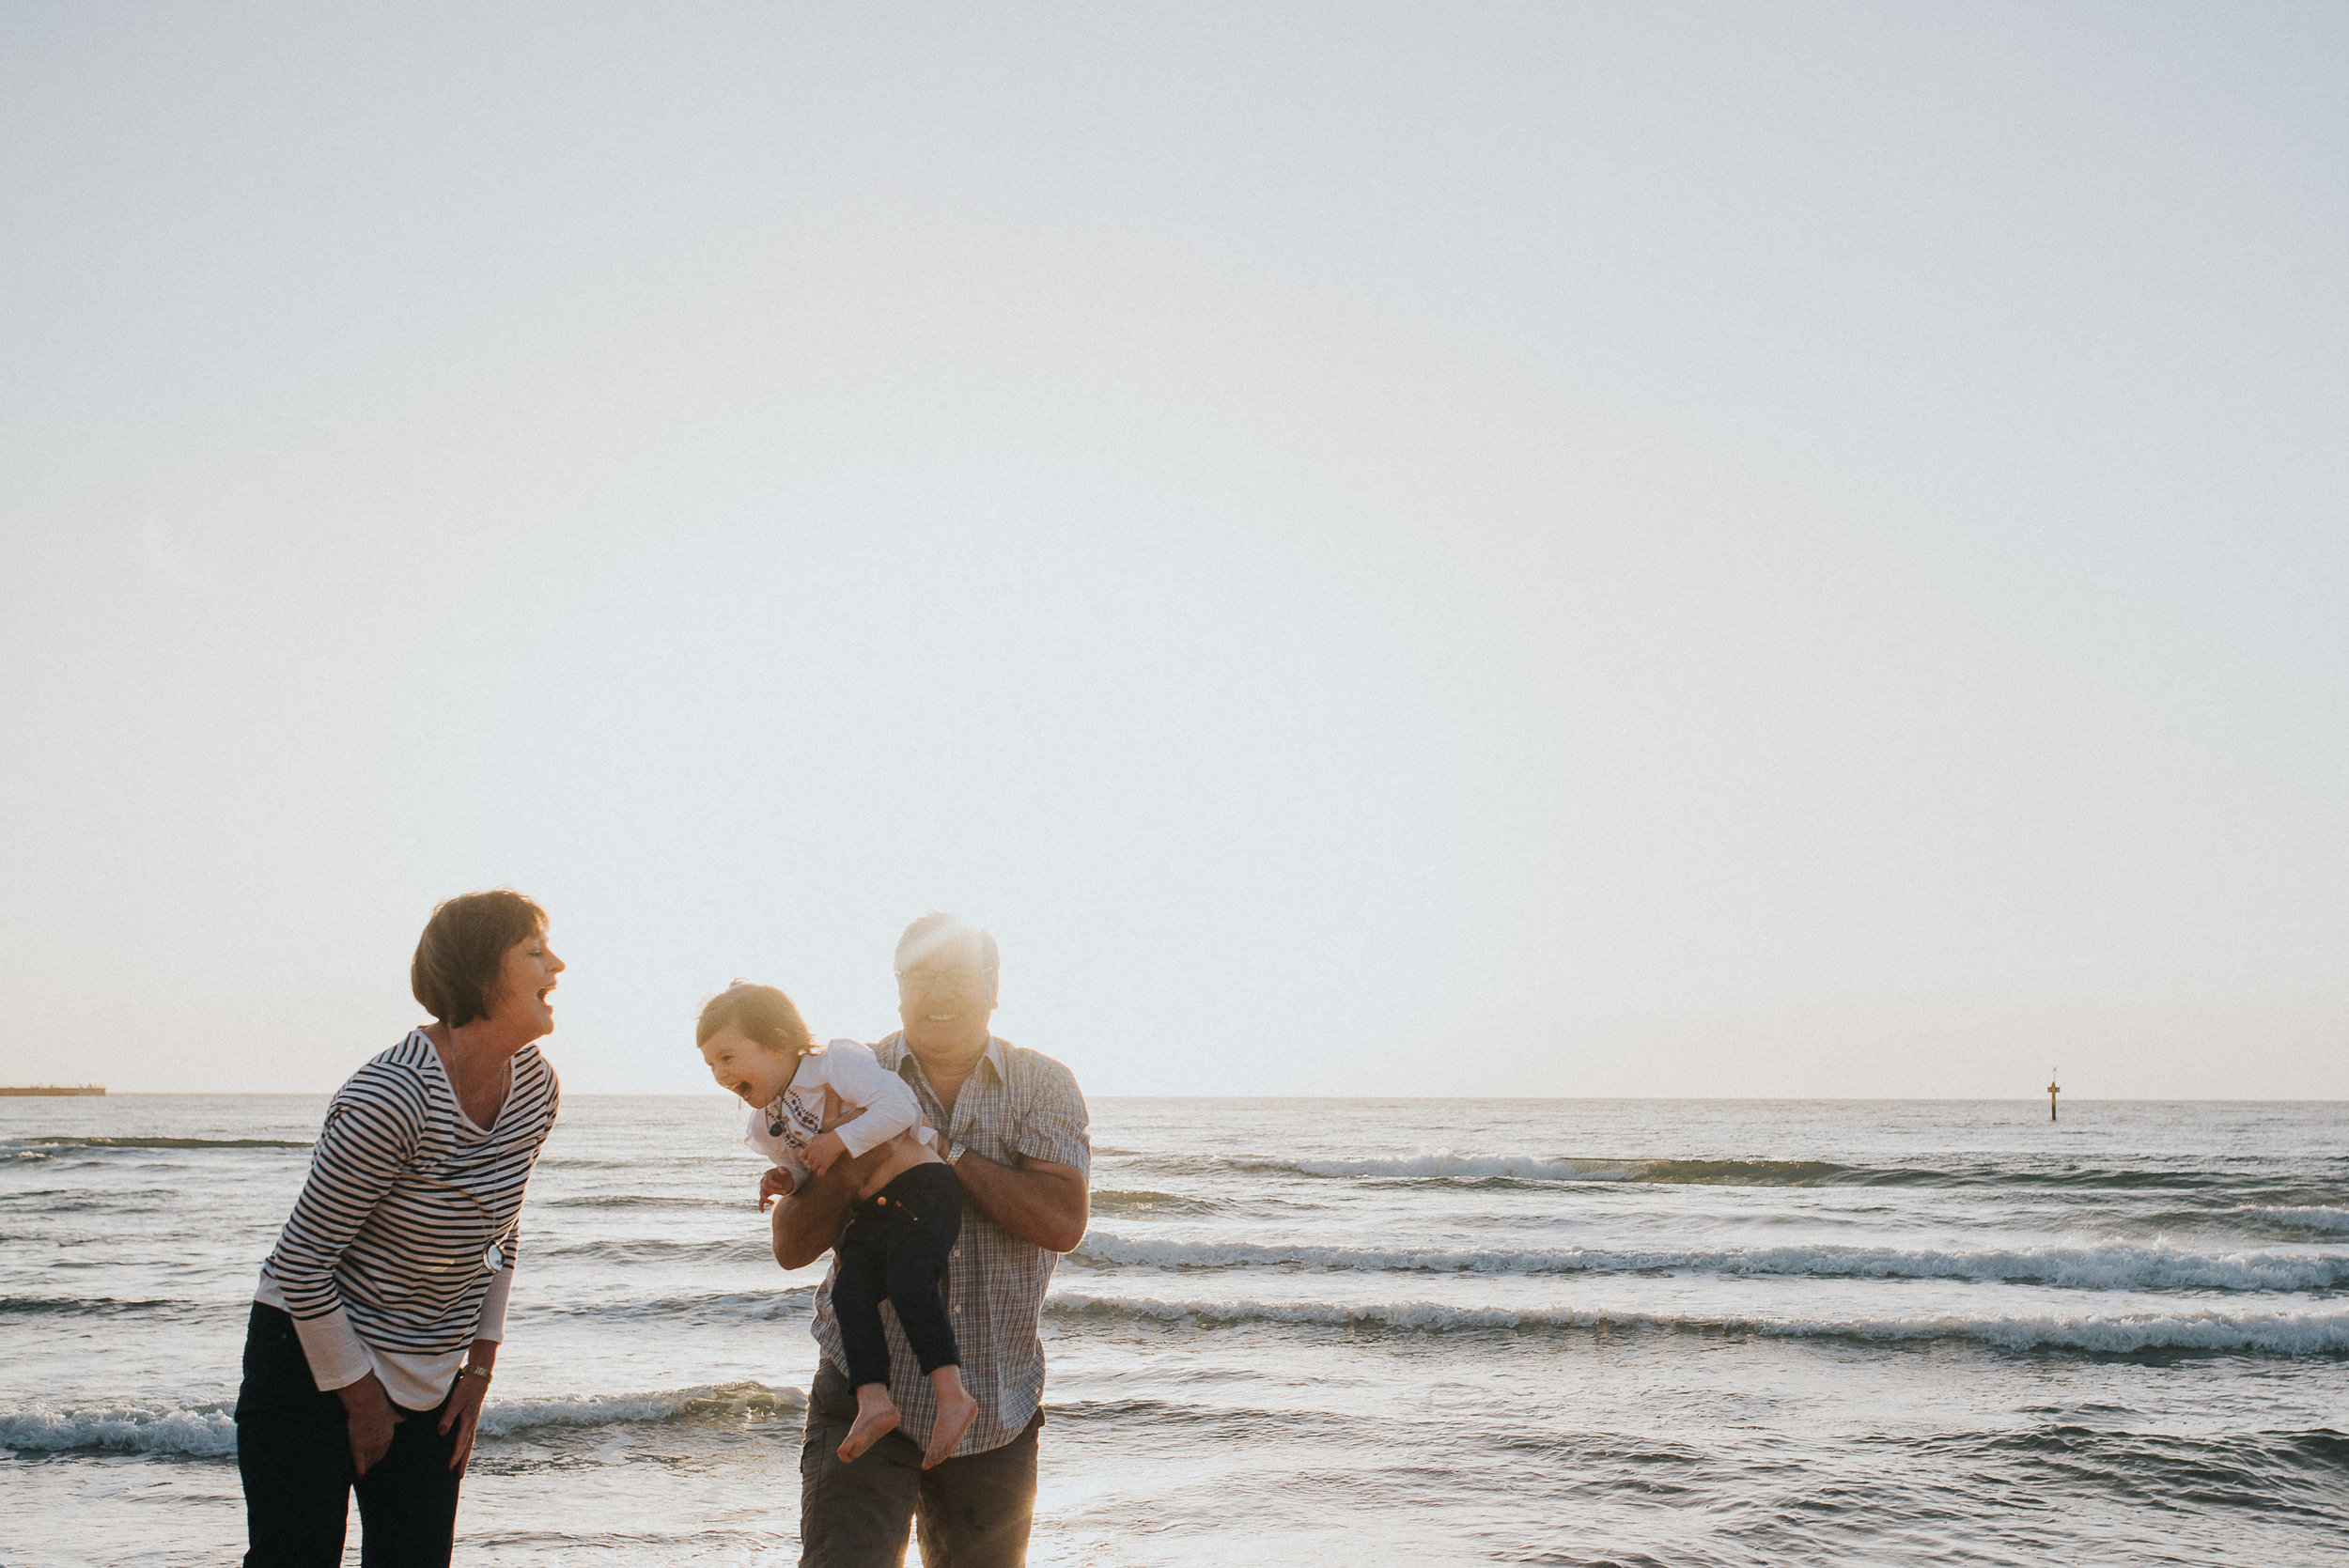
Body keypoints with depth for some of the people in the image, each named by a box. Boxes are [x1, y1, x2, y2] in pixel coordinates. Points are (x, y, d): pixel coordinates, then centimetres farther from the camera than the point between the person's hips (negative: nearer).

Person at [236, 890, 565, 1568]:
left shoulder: (535, 1087, -4)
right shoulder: (391, 1097, -27)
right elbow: (302, 1261, -20)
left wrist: (479, 1367, 8)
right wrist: (359, 1396, -11)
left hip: (428, 1380, 6)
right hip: (310, 1364, -6)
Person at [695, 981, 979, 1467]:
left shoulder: (836, 1063, -10)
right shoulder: (767, 1125, 16)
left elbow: (899, 1105, -19)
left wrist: (840, 1140, -18)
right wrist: (786, 1180, 5)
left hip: (921, 1188, -8)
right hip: (869, 1213, 8)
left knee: (908, 1281, -24)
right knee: (849, 1293, -14)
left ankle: (952, 1394, -23)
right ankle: (873, 1398, -18)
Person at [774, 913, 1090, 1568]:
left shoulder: (1045, 1086, 1)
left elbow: (1064, 1223, -15)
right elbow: (791, 1248, -1)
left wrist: (940, 1150, -17)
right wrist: (842, 1172, -21)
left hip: (996, 1410, 1)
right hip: (865, 1393, -1)